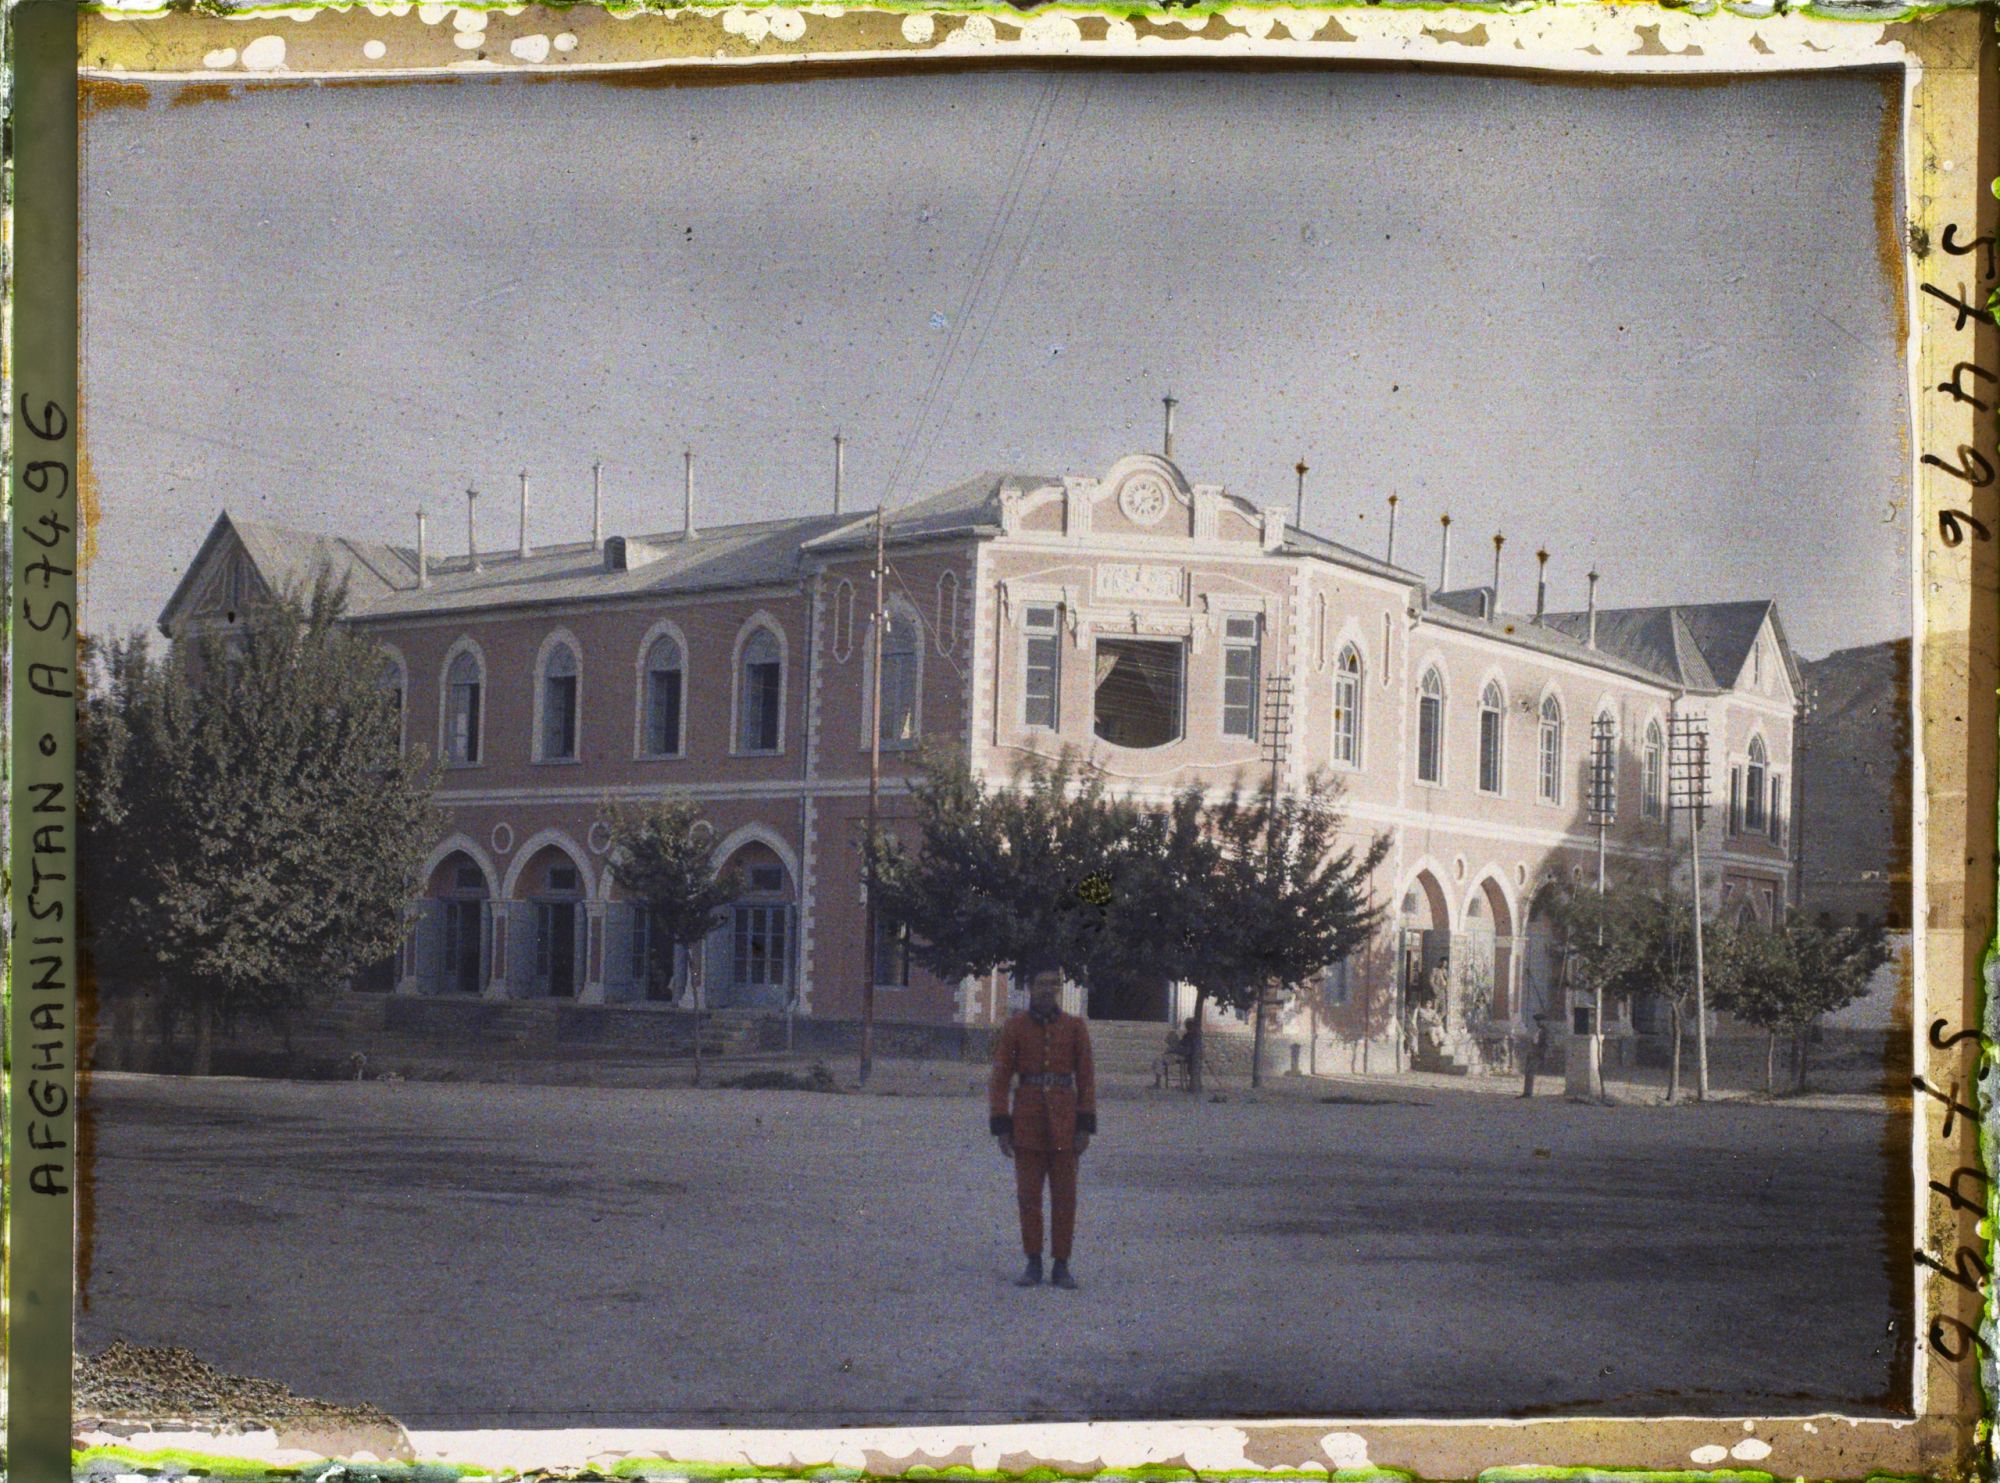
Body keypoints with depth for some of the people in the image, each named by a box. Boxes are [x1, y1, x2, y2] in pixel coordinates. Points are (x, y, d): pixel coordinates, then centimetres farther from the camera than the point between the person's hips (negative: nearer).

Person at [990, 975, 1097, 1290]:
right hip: (1028, 1120, 0)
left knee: (1064, 1196, 2)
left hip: (1064, 1121, 0)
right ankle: (1033, 1265, 12)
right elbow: (1000, 1079, 1)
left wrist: (1085, 1127, -3)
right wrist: (1001, 1127, -5)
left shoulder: (1075, 1027, 2)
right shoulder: (1015, 1027, 0)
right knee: (1028, 1195, 3)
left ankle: (1061, 1267, 10)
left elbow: (1086, 1078, 3)